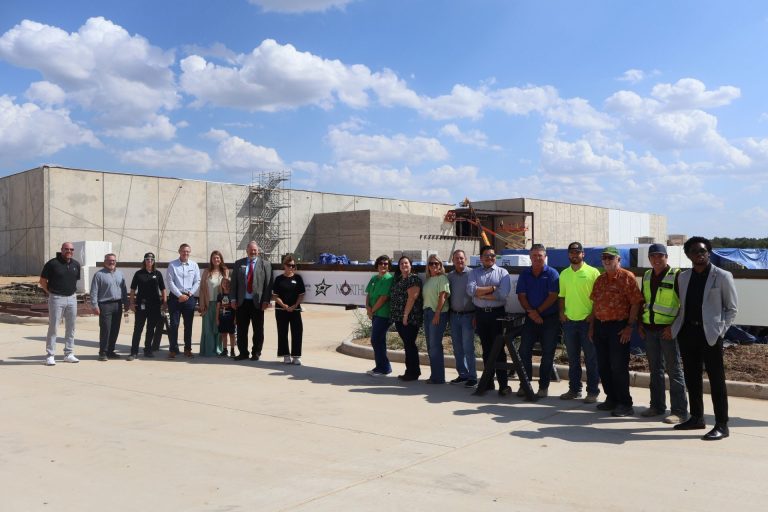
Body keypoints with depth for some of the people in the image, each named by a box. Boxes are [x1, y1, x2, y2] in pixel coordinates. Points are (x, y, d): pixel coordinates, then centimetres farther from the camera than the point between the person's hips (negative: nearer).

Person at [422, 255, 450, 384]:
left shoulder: (442, 278, -7)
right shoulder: (428, 279, 16)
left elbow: (443, 296, -15)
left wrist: (437, 314, -20)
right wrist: (425, 312, 9)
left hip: (438, 313, -8)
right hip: (427, 312, 8)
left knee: (435, 345, -7)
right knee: (430, 346, 11)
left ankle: (438, 378, 0)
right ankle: (434, 375, 19)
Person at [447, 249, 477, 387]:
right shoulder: (450, 276, 9)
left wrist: (476, 316, -12)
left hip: (468, 315, -5)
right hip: (454, 315, 5)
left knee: (468, 348, -6)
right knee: (457, 348, 10)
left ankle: (472, 377, 1)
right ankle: (462, 374, 20)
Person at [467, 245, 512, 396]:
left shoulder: (502, 272, 1)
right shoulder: (474, 273, 8)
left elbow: (503, 294, -14)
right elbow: (470, 290, -11)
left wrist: (481, 293, -10)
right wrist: (492, 288, -14)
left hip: (497, 313, -3)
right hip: (480, 314, 3)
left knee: (499, 349, -5)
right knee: (486, 348, 11)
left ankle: (503, 384, -4)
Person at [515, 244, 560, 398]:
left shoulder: (552, 273, -4)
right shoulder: (524, 274, 7)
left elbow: (553, 296, -11)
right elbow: (521, 296, 2)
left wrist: (537, 311, -13)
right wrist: (531, 312, -13)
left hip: (549, 319, -3)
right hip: (530, 319, 3)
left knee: (547, 353, 2)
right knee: (524, 351, 2)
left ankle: (544, 386, 12)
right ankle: (524, 384, 12)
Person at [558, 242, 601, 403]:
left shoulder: (593, 272, -4)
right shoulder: (564, 274, 11)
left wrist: (593, 315, -12)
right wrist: (562, 312, 3)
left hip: (587, 321, -5)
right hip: (569, 321, 5)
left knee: (591, 359, 1)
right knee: (573, 358, 13)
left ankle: (593, 391, 9)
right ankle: (574, 389, 22)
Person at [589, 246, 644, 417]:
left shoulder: (627, 277, -7)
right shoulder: (600, 280, 14)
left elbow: (636, 303, -11)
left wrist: (630, 326, -16)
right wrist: (592, 326, 13)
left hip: (618, 327, -7)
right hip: (600, 326, 7)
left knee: (619, 367, -4)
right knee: (603, 366, 11)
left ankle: (625, 404, 6)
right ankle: (611, 399, 24)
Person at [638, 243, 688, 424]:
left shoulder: (676, 275, -10)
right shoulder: (647, 276, 10)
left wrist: (674, 326, -17)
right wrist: (640, 323, 13)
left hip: (668, 329, -6)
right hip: (650, 328, 6)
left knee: (674, 369, -2)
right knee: (655, 369, 13)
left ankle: (679, 411, 4)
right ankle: (657, 406, 24)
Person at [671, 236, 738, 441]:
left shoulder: (722, 276, -2)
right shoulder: (684, 277, 12)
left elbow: (732, 308, 1)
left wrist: (721, 330, -9)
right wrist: (677, 326, 6)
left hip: (710, 334, -5)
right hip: (687, 332, 5)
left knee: (716, 379, -2)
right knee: (691, 377, 12)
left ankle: (722, 425, 3)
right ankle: (696, 418, 24)